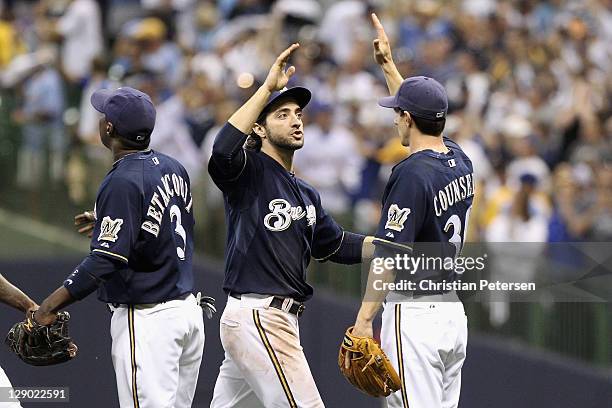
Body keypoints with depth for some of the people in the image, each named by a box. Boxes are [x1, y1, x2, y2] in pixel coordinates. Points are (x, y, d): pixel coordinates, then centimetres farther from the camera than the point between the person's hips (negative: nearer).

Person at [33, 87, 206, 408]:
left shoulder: (122, 183, -17)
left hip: (147, 320, -9)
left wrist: (50, 307, -20)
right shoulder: (173, 169, 8)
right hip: (188, 309, 9)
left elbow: (104, 262, -23)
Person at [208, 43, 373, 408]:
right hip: (257, 317, -9)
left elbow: (335, 244, 27)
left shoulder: (306, 194, 20)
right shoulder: (249, 171, -7)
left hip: (280, 319, 9)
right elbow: (223, 150, -29)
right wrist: (268, 88, -27)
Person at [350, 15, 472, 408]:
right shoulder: (460, 160, 8)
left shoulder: (412, 173, -17)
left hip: (413, 314, -9)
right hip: (453, 312, 9)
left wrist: (364, 318, -18)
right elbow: (422, 109, 29)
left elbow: (389, 256, -20)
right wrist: (388, 64, 37)